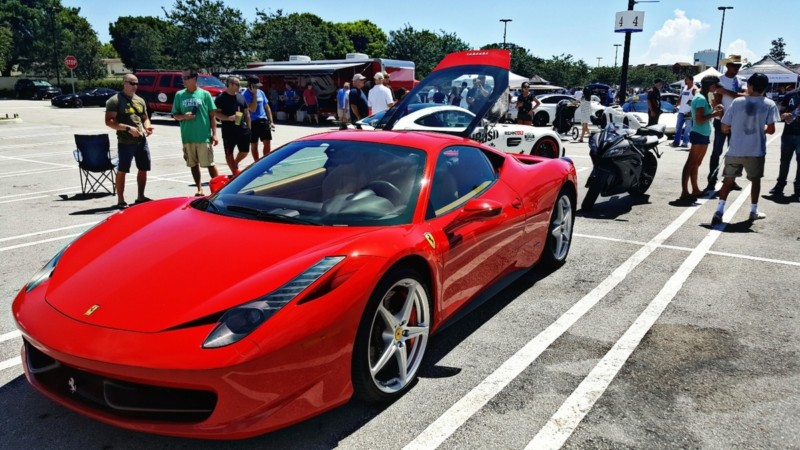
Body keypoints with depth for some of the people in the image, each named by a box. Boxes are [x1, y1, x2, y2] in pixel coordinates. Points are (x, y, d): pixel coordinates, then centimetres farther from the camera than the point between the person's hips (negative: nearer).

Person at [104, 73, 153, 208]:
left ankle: (140, 197, 25)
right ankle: (120, 201, 3)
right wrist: (128, 128, -20)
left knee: (143, 169, 11)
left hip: (142, 141, 7)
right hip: (125, 142, -6)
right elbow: (109, 121, -10)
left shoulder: (140, 100, 16)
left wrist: (147, 126, 1)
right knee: (122, 170, -2)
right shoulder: (115, 100, -4)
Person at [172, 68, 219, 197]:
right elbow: (175, 115, 10)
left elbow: (212, 115, 2)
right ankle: (199, 190, 18)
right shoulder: (179, 95, 6)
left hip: (204, 136, -3)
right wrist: (184, 116, -13)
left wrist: (214, 134, -3)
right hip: (187, 137, 3)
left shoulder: (204, 94, -1)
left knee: (210, 163, 1)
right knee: (193, 164, 9)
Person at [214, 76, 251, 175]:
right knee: (229, 153, 3)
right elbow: (216, 113, -10)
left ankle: (235, 164, 34)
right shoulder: (221, 98, -5)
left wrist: (248, 127, 11)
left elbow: (246, 113, 16)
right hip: (228, 131, -5)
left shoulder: (241, 97, 12)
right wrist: (228, 118, -24)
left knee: (244, 151, 7)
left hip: (243, 130, 5)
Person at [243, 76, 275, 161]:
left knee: (267, 143, 0)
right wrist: (254, 94, -18)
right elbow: (253, 109, -19)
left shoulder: (261, 92, 9)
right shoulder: (245, 95, -8)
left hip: (264, 121, 4)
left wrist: (271, 121, 10)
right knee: (254, 145, 6)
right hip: (252, 122, -4)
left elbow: (267, 107, 15)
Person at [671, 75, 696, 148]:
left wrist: (691, 111, -19)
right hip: (681, 111, 8)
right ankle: (676, 141, 12)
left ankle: (685, 142, -4)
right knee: (678, 127, 8)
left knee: (687, 128, -5)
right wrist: (677, 105, 11)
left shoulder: (694, 89, -8)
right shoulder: (684, 88, 15)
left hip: (689, 112, -8)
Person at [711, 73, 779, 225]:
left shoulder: (737, 102, -3)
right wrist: (761, 129, 11)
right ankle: (754, 211, 25)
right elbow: (771, 129, -11)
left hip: (735, 150, 0)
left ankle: (719, 210, -3)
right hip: (756, 151, 0)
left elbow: (724, 128, -2)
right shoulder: (769, 104, -4)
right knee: (755, 180, 18)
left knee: (728, 180, 9)